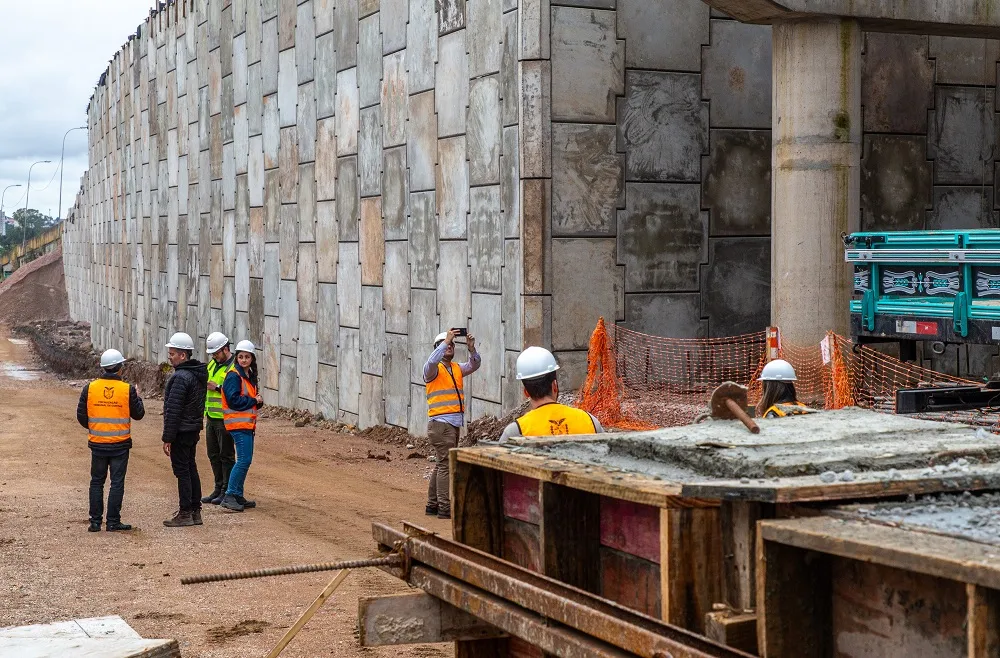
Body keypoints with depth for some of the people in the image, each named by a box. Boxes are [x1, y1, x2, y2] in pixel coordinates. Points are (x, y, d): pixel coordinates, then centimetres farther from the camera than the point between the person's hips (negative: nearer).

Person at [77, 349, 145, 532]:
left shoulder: (90, 388, -4)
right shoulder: (127, 390, -10)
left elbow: (81, 416, 1)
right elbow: (138, 414, 0)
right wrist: (137, 397, 17)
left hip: (97, 444, 2)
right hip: (120, 445, -2)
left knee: (97, 482, 13)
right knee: (117, 483, 4)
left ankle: (95, 521, 13)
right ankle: (113, 522, 4)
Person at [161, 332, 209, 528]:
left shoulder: (180, 378, -20)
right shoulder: (199, 374, 11)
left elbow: (173, 411, -21)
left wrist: (167, 438, -18)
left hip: (181, 431, -9)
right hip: (194, 429, 10)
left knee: (182, 471, -4)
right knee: (191, 468, 15)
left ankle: (185, 513, 0)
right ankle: (195, 511, 20)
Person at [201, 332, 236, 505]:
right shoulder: (212, 364, 15)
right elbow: (205, 383, 28)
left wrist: (218, 387, -21)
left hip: (225, 419, -9)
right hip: (211, 417, 9)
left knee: (226, 455, -1)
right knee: (213, 454, 14)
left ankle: (227, 491, 6)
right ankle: (218, 488, 24)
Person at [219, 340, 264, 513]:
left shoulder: (250, 376, 18)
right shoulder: (234, 376, -11)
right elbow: (234, 400, -18)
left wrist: (259, 401, 0)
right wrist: (254, 400, -10)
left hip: (248, 423, 9)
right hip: (238, 423, -9)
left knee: (246, 460, 11)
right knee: (244, 460, -14)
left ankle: (238, 496, 18)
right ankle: (229, 496, -11)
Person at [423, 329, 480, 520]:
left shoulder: (457, 368, 15)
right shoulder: (433, 370, -5)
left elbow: (474, 365, 2)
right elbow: (432, 361, -27)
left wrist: (471, 348, -16)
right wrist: (445, 341, -25)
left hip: (455, 423, 8)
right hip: (440, 423, -8)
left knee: (442, 465, 13)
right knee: (446, 464, -11)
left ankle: (432, 505, 22)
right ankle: (445, 508, -12)